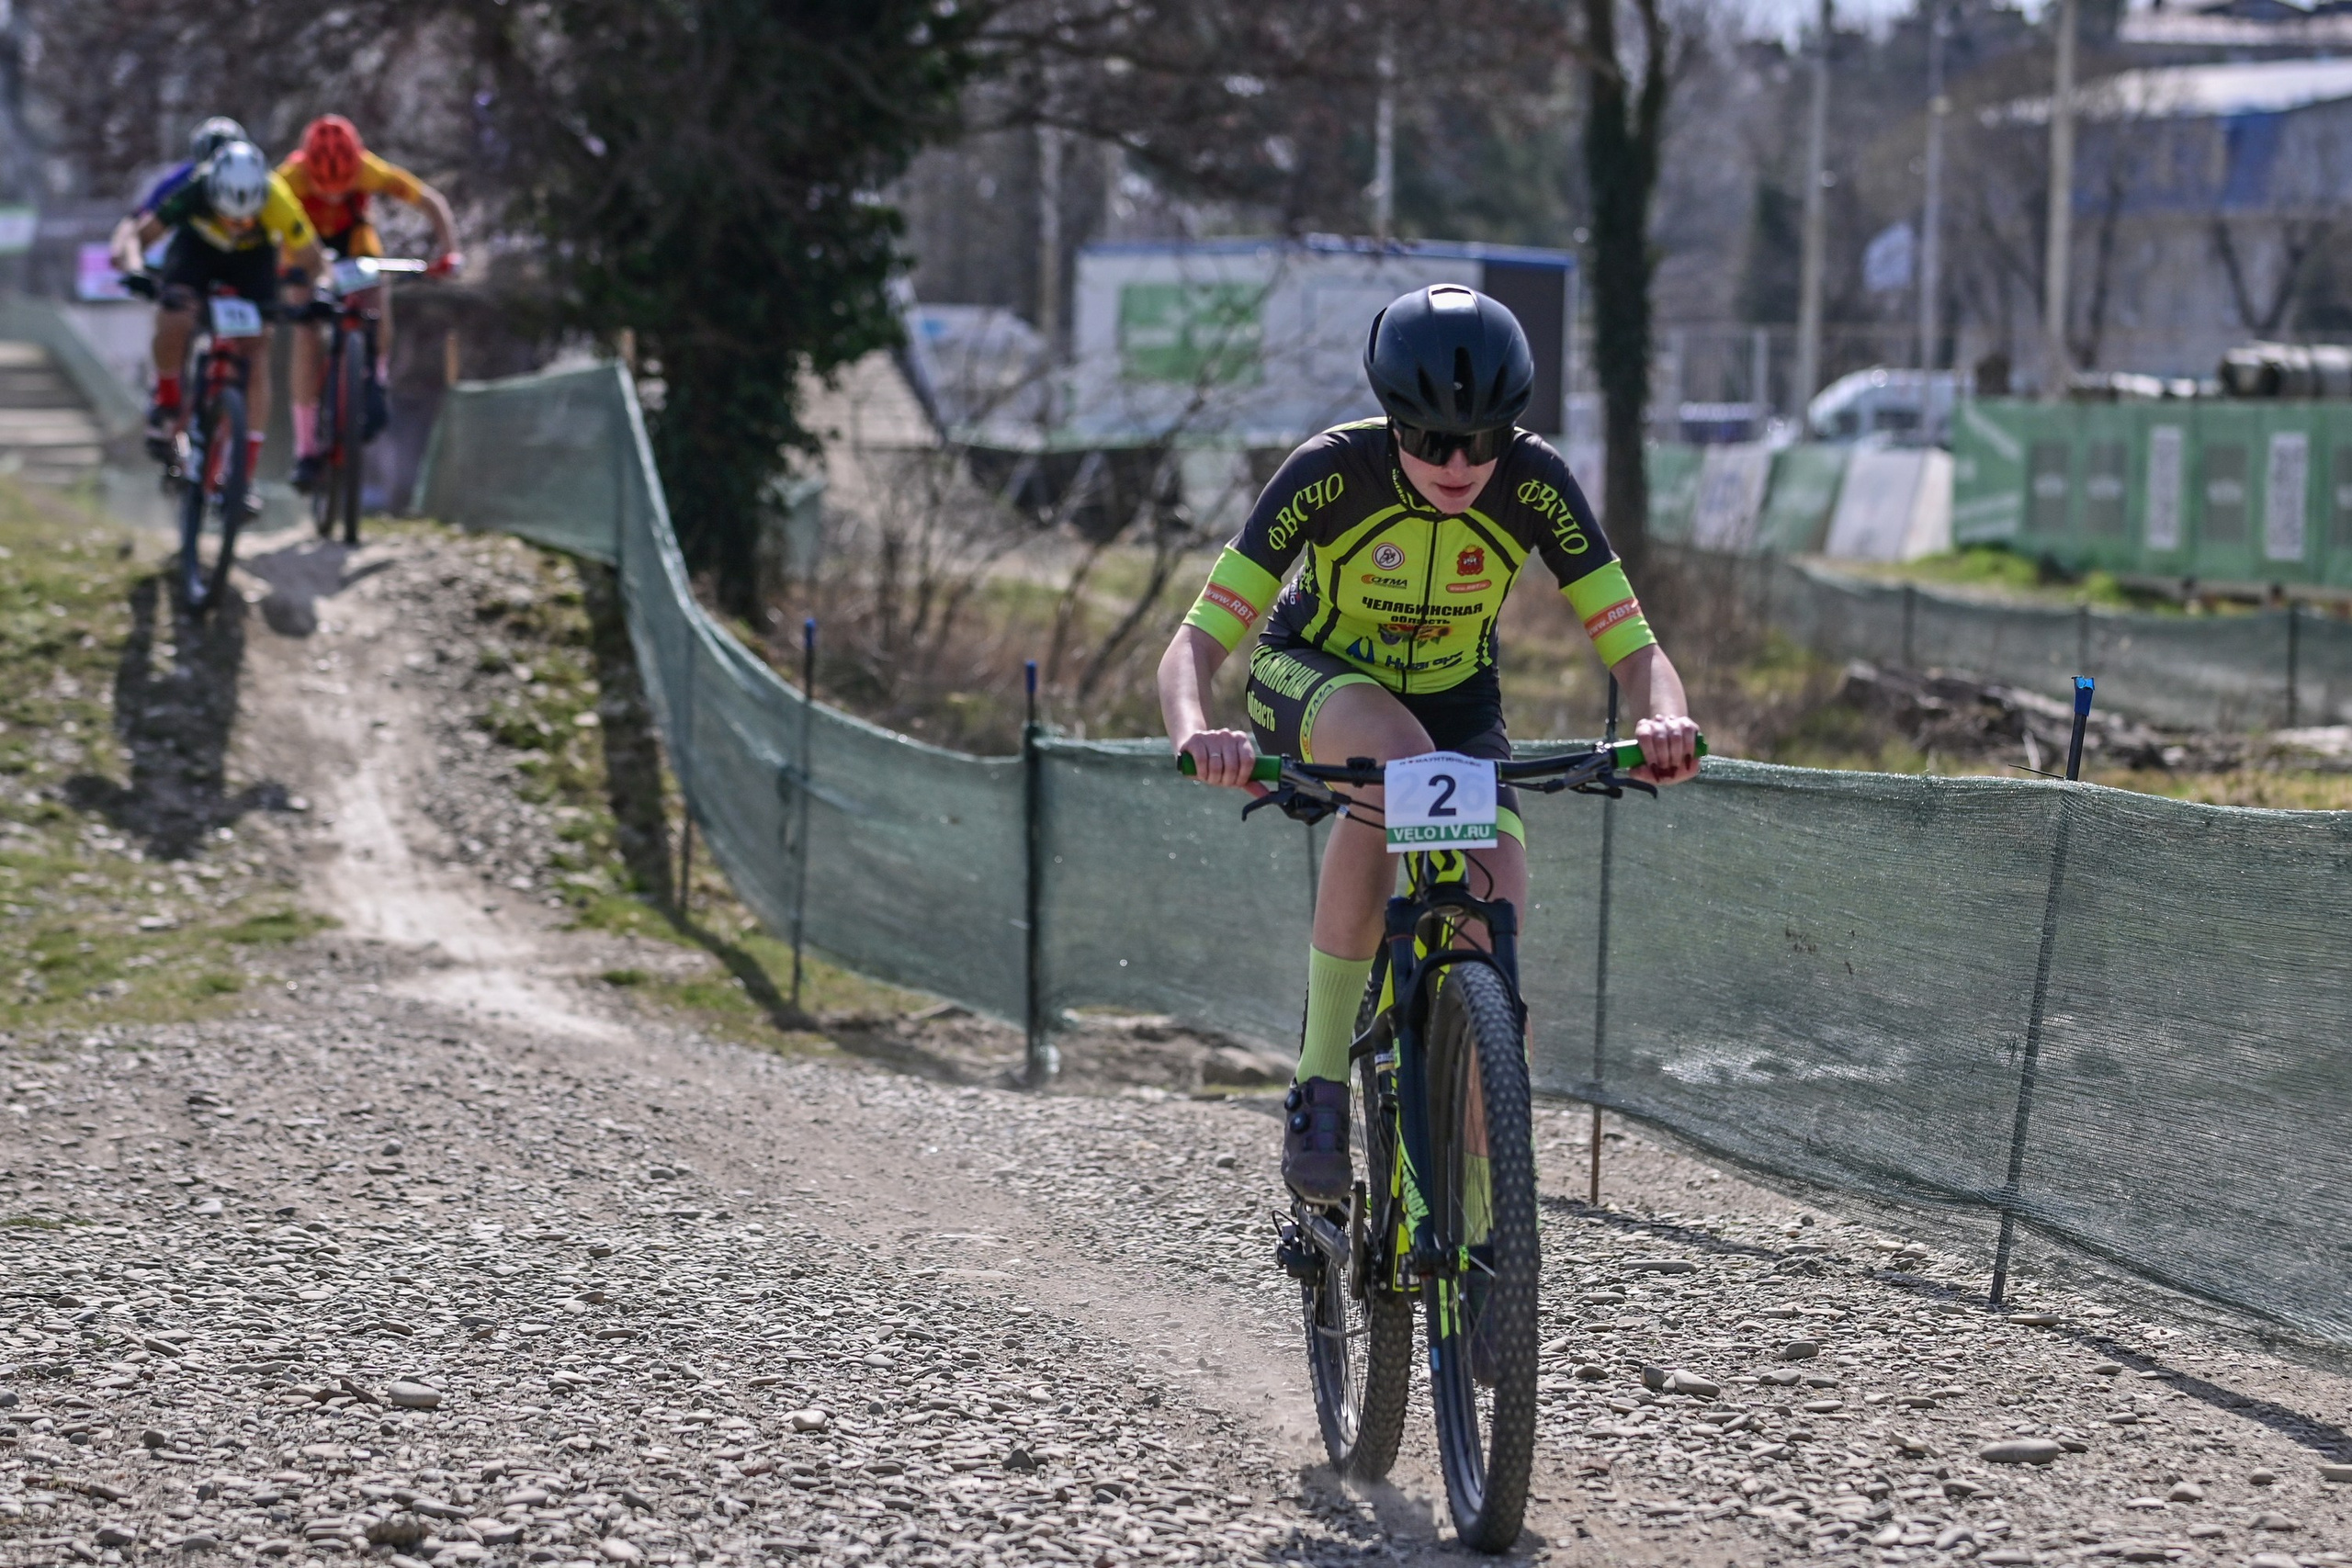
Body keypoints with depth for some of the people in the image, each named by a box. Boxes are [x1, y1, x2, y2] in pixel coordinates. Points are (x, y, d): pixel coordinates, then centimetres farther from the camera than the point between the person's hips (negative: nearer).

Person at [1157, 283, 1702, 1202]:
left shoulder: (1534, 482, -24)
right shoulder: (1333, 472, -29)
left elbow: (1635, 649, -26)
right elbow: (1196, 643, -33)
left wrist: (1663, 719, -49)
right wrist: (1194, 732, -55)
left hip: (1453, 701, 2)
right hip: (1312, 680, -2)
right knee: (1397, 760, -38)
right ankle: (1320, 1084, -29)